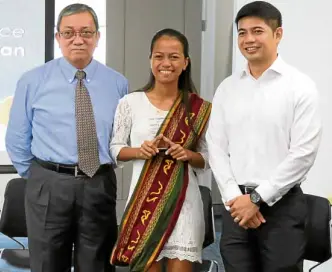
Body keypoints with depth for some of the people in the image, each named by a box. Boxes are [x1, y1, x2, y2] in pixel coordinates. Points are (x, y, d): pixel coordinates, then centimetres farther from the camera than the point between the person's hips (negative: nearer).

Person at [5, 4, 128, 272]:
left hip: (100, 185, 2)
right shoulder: (33, 81, -2)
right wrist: (40, 177, 6)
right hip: (49, 186, -1)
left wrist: (104, 171, 9)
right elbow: (17, 139, 4)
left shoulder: (117, 83, 2)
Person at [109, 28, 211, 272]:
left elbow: (207, 159, 7)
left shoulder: (198, 108, 1)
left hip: (183, 200, 0)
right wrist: (140, 151, -12)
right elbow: (115, 149, 6)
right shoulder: (131, 103, -1)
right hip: (144, 199, 0)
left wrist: (188, 155, -13)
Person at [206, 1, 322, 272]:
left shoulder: (300, 86, -5)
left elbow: (303, 153, -10)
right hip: (236, 205, 4)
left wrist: (257, 198, -11)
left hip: (282, 204, -3)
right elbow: (216, 147, 7)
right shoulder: (227, 88, 8)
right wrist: (234, 197, -6)